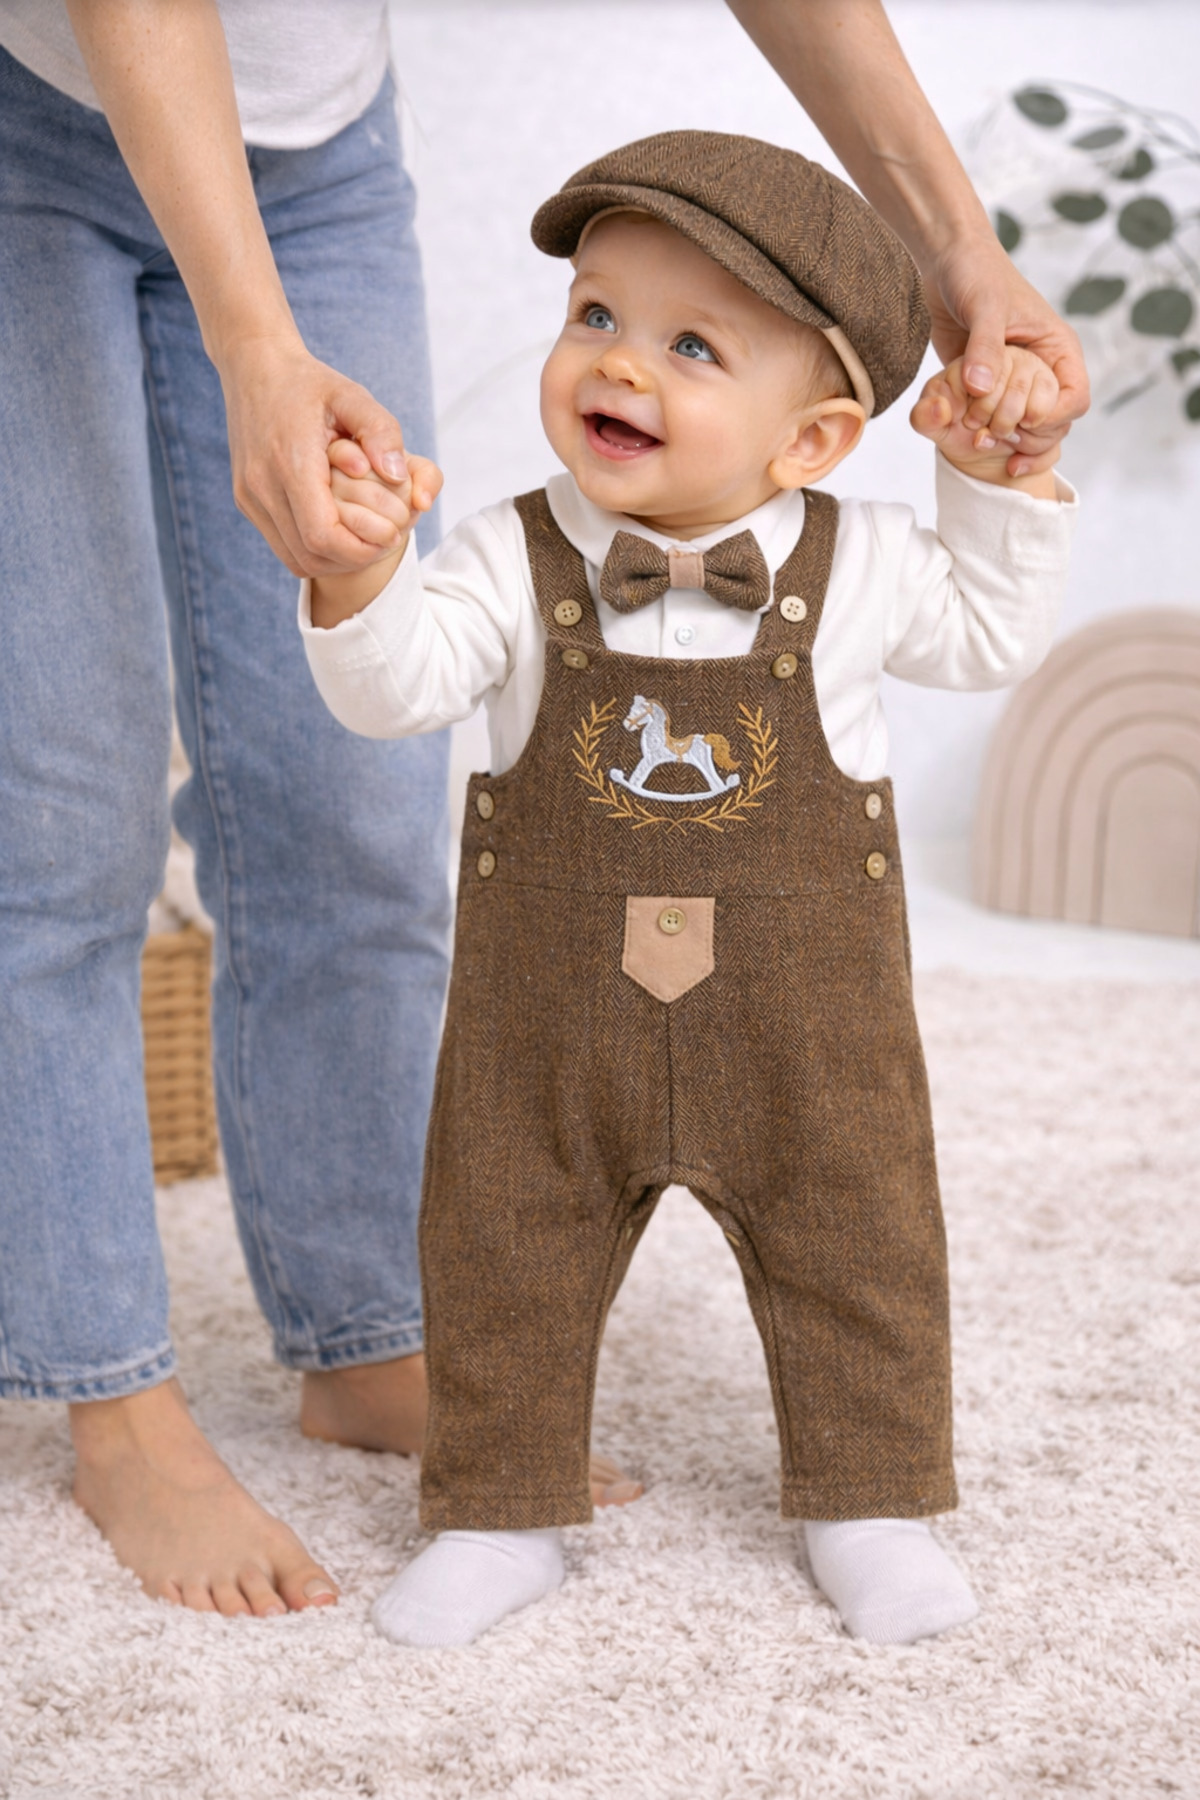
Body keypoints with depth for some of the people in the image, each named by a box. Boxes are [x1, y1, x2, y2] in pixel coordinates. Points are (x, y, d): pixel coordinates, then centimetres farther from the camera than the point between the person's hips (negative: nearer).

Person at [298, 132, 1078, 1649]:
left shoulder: (857, 568, -3)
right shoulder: (512, 560, -6)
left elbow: (993, 638, 14)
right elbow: (394, 687, -17)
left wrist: (998, 483, 2)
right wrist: (360, 569, -36)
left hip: (806, 1021, 0)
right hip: (548, 1016, 0)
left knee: (856, 1250, 9)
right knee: (504, 1254, 8)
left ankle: (867, 1497, 31)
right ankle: (501, 1510, 27)